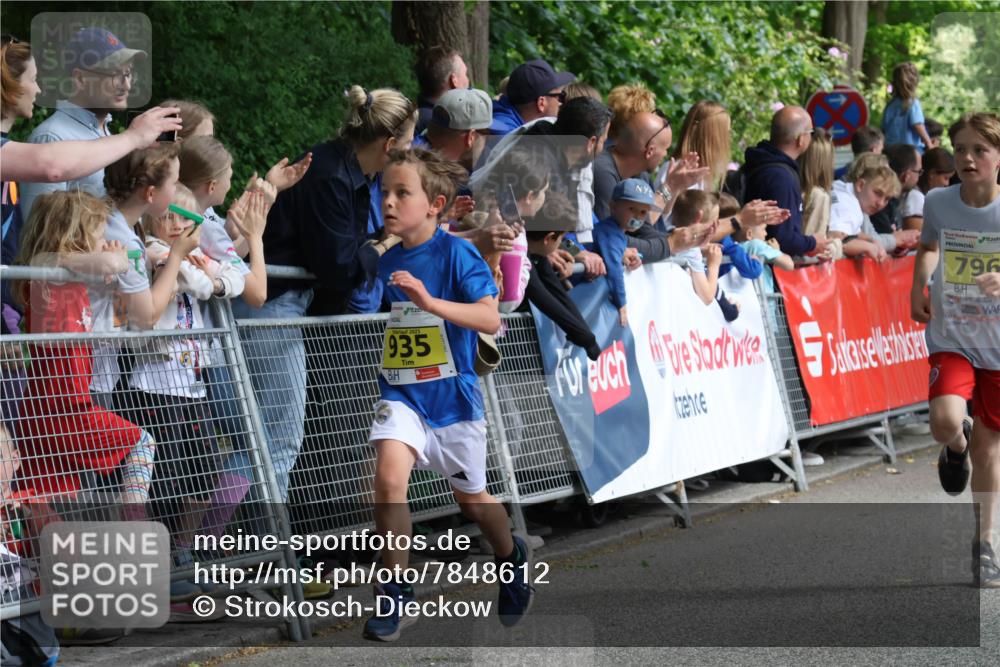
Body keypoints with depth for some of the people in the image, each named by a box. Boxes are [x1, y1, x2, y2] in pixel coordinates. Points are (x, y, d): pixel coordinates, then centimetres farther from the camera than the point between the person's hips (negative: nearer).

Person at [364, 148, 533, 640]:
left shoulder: (455, 253, -13)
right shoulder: (386, 264, 3)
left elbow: (490, 319, -25)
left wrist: (429, 301, -35)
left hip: (452, 395, -3)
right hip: (401, 395, 3)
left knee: (471, 499, 15)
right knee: (388, 475, -23)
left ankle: (512, 557, 47)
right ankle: (395, 592, -13)